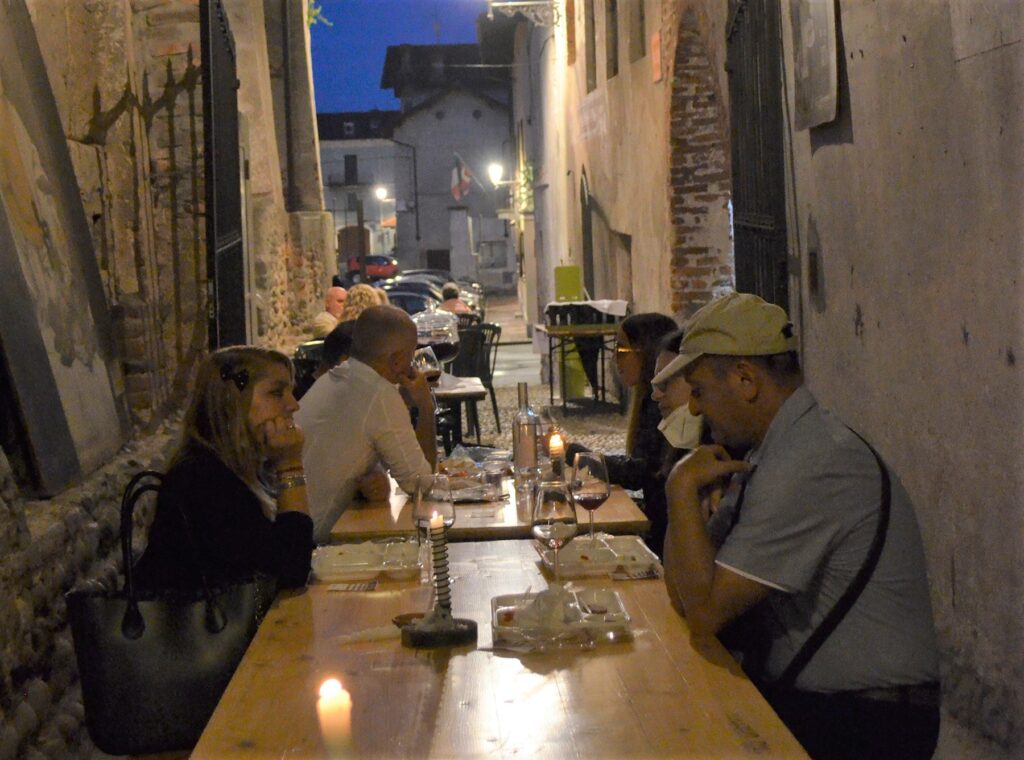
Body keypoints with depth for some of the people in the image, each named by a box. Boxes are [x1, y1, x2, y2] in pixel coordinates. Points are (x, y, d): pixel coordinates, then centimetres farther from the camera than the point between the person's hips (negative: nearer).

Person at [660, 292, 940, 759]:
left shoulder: (810, 466, -21)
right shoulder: (766, 454, 9)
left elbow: (705, 611, -21)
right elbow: (684, 592, 8)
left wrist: (683, 489, -14)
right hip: (794, 692, 8)